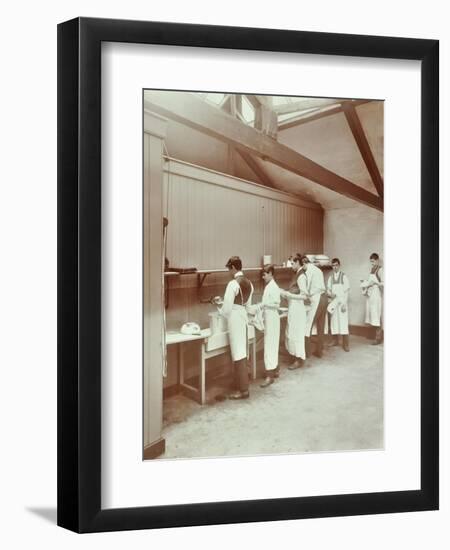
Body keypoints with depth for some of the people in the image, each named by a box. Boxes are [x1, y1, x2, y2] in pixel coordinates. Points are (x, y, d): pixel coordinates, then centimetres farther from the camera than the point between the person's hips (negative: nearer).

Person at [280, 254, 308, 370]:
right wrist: (285, 293, 7)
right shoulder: (297, 274, 11)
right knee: (291, 333, 14)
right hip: (293, 308, 9)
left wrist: (288, 294, -19)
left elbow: (304, 295, -19)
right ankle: (297, 356, 24)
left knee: (296, 334, 0)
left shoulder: (301, 276, -15)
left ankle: (299, 360, 10)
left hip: (297, 308, -9)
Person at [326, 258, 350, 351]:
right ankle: (335, 341, 17)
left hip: (342, 302, -4)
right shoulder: (330, 277, 9)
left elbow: (346, 291, -5)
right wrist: (330, 294, -11)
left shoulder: (344, 276, -2)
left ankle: (345, 344, -6)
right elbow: (328, 289, 13)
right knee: (333, 321, 6)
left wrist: (344, 303, -12)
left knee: (343, 322, -7)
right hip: (333, 302, 4)